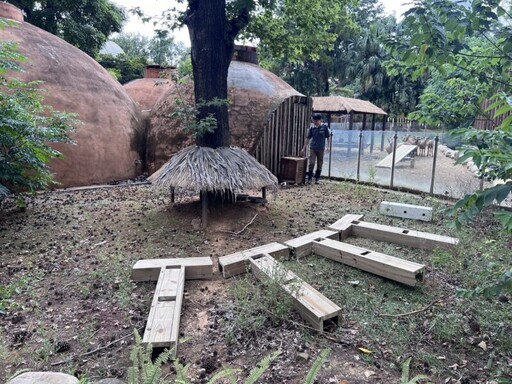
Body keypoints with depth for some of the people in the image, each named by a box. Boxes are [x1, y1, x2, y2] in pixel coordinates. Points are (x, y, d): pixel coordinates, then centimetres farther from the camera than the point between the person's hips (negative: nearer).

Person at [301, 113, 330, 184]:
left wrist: (328, 146, 1)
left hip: (321, 149, 0)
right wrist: (304, 148, 4)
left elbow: (328, 137, 5)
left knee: (319, 165, 7)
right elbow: (308, 138, 5)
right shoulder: (312, 127, 0)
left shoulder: (324, 127, -4)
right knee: (311, 163, -6)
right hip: (312, 148, 1)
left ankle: (317, 179, 17)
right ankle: (309, 178, 4)